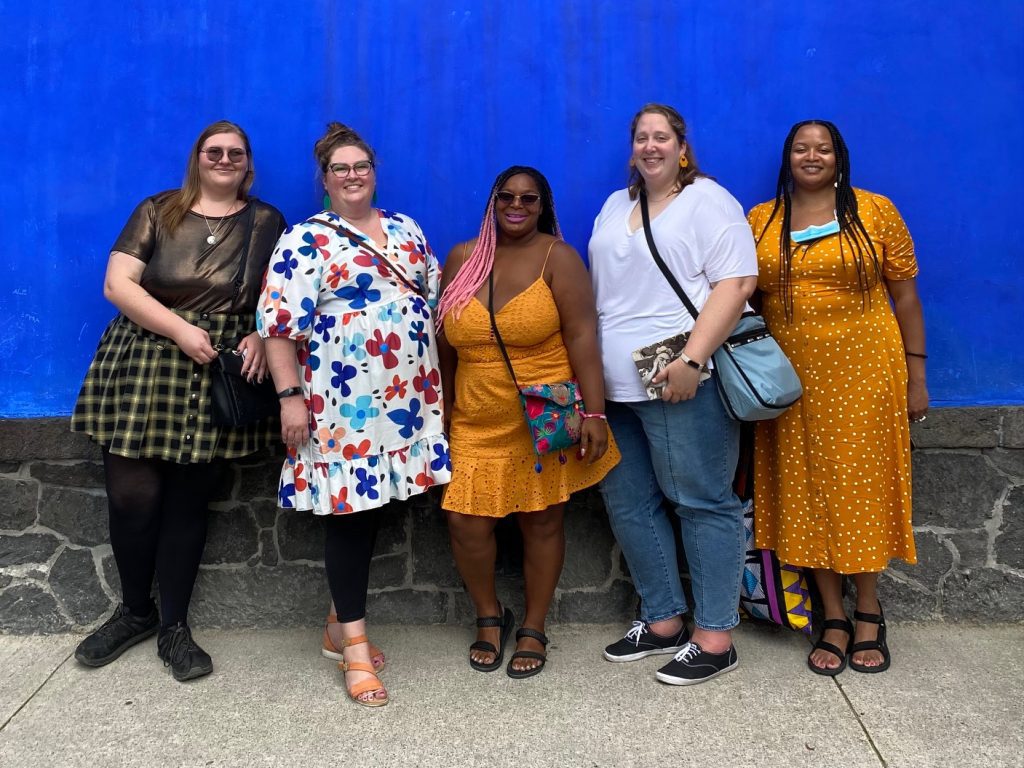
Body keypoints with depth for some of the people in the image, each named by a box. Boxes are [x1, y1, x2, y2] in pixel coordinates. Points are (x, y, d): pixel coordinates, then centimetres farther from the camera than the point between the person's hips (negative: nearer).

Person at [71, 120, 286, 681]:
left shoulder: (266, 223, 9)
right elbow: (117, 284, -2)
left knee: (187, 502, 4)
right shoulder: (157, 212, 6)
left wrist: (260, 337, -11)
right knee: (132, 497, -2)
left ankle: (174, 627, 18)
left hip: (219, 379, 0)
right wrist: (181, 330, -14)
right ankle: (135, 611, 23)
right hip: (144, 371, 0)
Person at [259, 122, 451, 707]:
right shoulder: (305, 240, -2)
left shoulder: (406, 230, 14)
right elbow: (279, 324, -8)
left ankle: (339, 624, 27)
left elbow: (435, 300, 18)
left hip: (406, 396, 6)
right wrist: (290, 396, -15)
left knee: (371, 507, 11)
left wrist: (436, 378, 13)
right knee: (350, 510, -2)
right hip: (341, 401, -5)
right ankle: (356, 646, 8)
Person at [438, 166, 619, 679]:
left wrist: (593, 411, -17)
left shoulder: (557, 257, -3)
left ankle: (533, 630, 27)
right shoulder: (463, 258, 8)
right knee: (466, 524, -2)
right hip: (477, 424, 3)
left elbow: (582, 335, -11)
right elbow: (446, 341, 13)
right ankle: (489, 616, 26)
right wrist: (443, 407, 13)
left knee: (542, 521, 7)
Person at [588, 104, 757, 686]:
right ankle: (663, 621, 25)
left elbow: (737, 283, -13)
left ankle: (715, 638, 11)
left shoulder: (708, 201, -2)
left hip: (681, 383, -8)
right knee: (629, 505, 11)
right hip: (617, 387, 8)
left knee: (702, 504, -1)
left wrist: (692, 360, -21)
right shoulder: (615, 207, 20)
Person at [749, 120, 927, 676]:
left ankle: (869, 614, 21)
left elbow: (906, 296, 5)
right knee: (806, 493, 5)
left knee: (863, 486, 3)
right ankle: (833, 618, 18)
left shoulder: (875, 211, 3)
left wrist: (916, 376, 2)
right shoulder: (760, 221, 8)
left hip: (863, 374, -2)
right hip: (793, 378, 2)